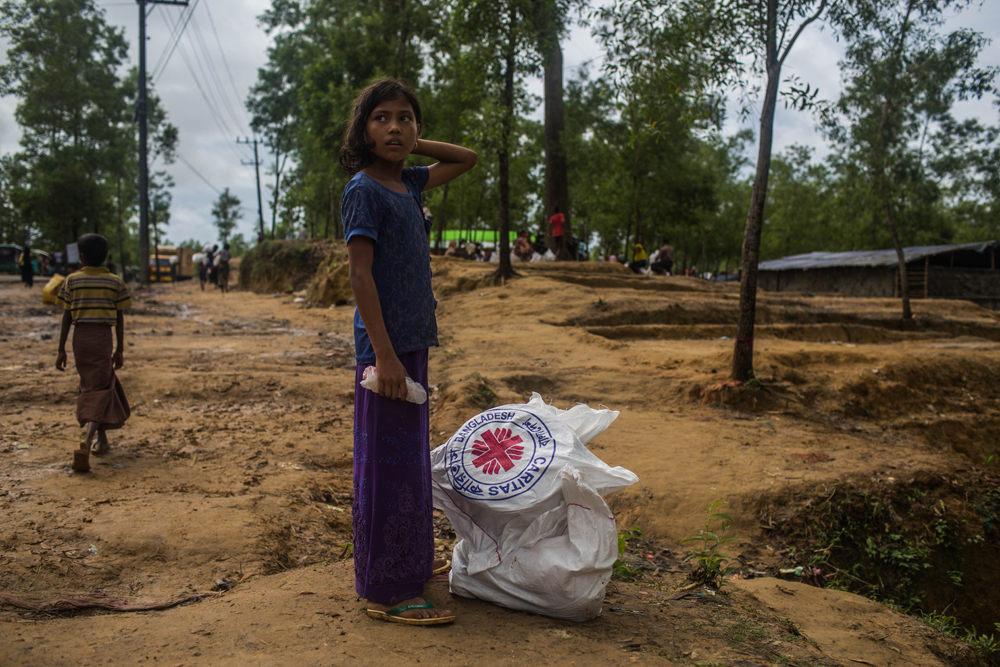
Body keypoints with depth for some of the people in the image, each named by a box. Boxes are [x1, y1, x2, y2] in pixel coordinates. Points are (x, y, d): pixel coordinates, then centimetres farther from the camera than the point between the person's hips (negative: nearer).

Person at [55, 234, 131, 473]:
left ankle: (102, 438, 28)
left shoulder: (72, 280, 0)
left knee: (90, 386, 18)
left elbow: (66, 317, -1)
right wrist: (120, 349, 7)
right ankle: (88, 441, -19)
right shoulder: (115, 282, 1)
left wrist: (61, 349, 3)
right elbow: (119, 318, 1)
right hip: (103, 337, -1)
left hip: (80, 337, 1)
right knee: (99, 390, 0)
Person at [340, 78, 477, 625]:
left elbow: (466, 159, 27)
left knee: (410, 455, 16)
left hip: (412, 342, 9)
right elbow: (360, 274, -17)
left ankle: (409, 563, 31)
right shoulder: (363, 189, -11)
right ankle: (387, 591, 6)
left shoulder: (407, 183, 12)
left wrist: (411, 145, 13)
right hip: (385, 345, -9)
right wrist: (384, 354, -21)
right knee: (388, 463, -4)